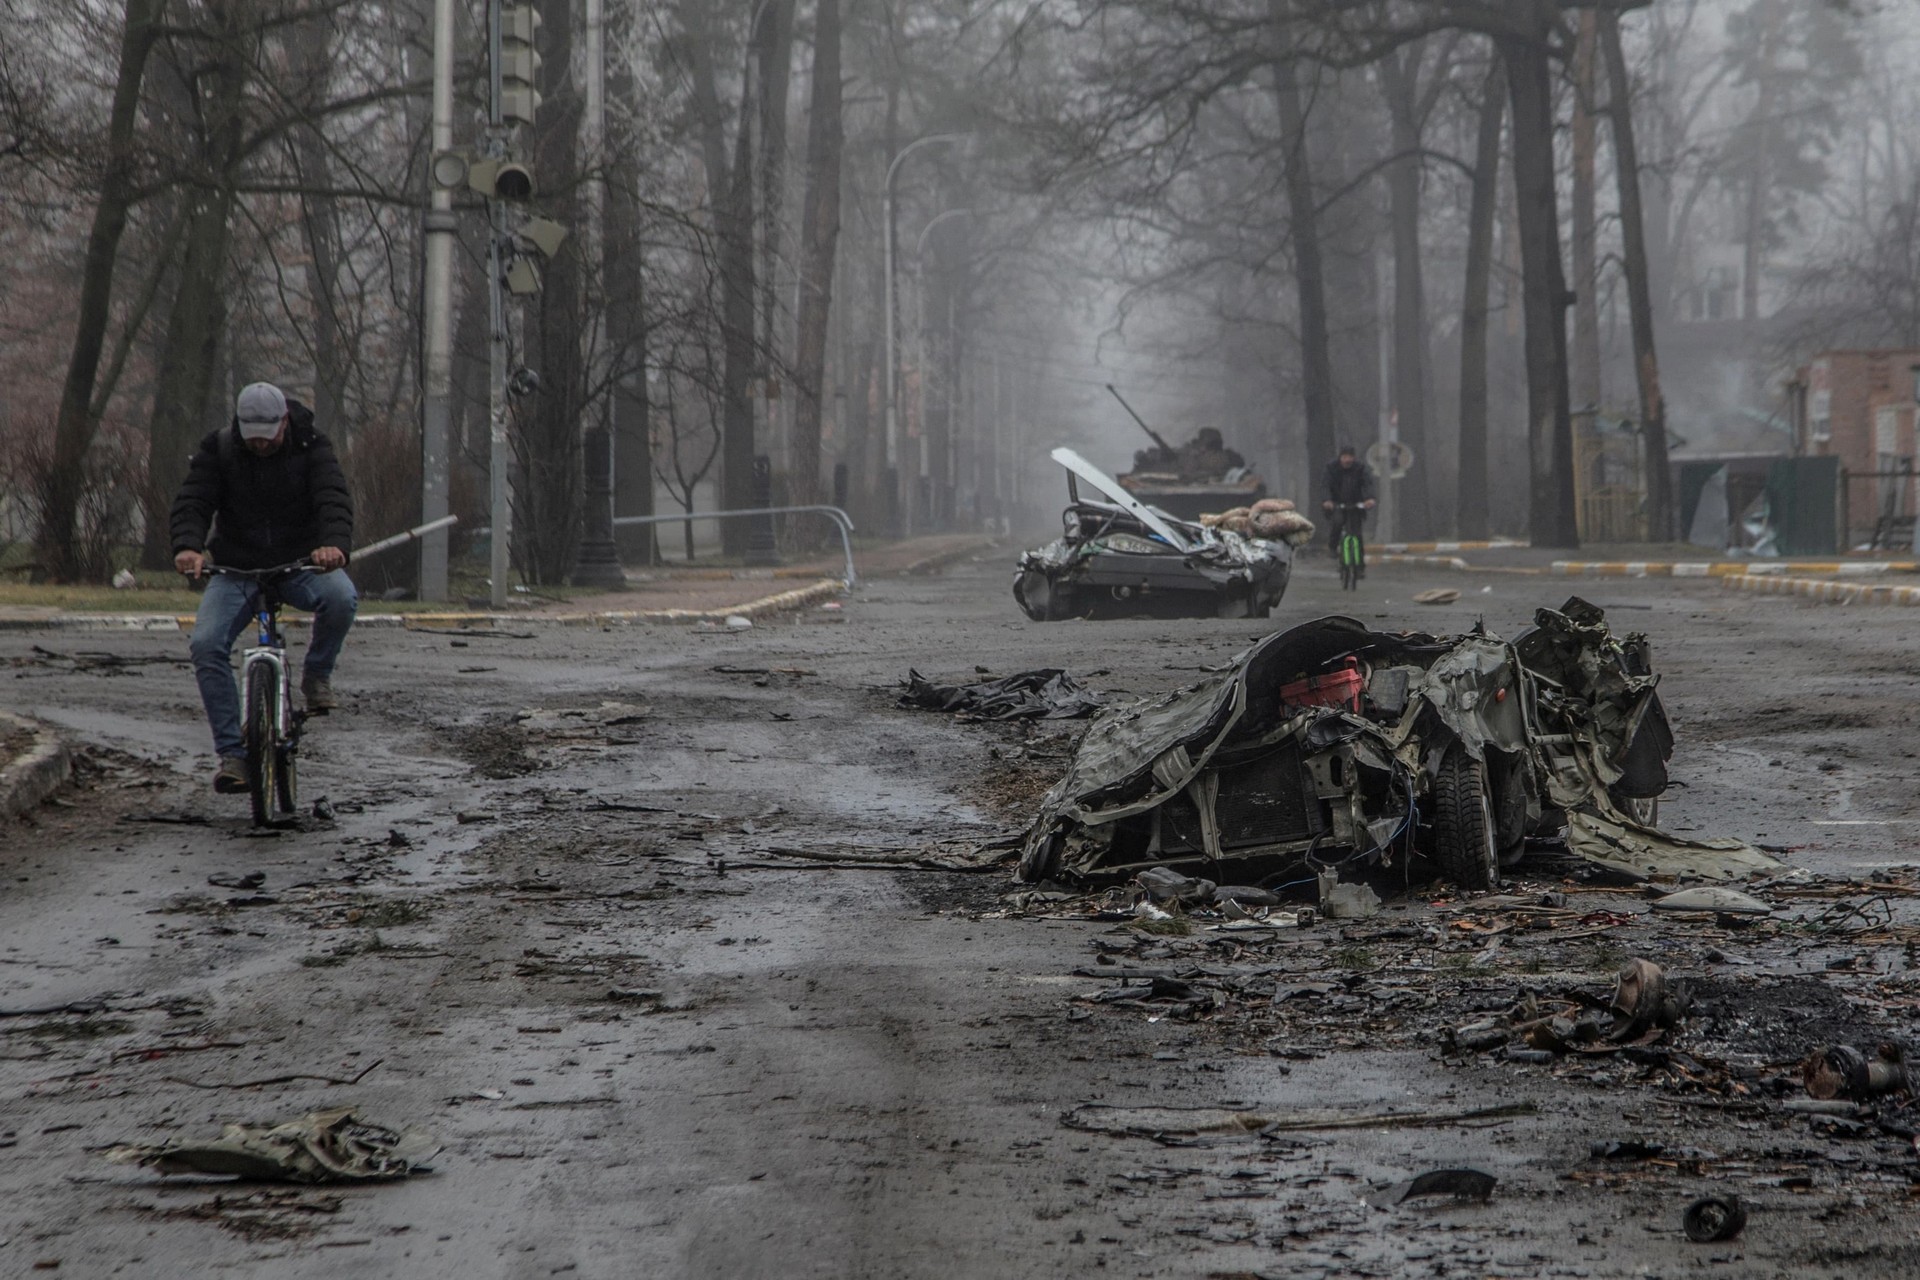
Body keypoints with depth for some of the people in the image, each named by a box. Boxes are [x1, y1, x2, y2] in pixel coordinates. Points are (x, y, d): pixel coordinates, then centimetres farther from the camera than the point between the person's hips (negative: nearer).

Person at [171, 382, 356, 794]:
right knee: (206, 645, -22)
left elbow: (334, 499, -21)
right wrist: (188, 547, -38)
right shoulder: (218, 450, -5)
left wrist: (334, 544, -43)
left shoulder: (311, 447, -7)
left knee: (341, 597, -35)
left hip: (300, 563, -1)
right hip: (236, 567, 1)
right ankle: (231, 753, -15)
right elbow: (192, 502, -15)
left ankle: (317, 675, -5)